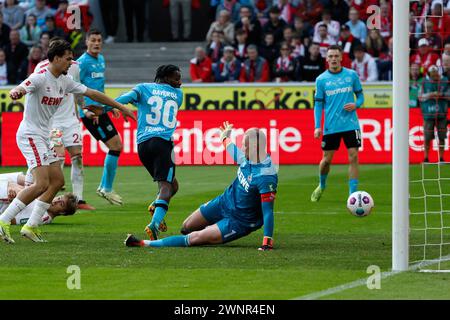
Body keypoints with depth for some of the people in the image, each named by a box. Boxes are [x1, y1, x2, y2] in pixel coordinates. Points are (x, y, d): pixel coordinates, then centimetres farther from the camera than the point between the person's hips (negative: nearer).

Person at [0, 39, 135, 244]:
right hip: (30, 135, -10)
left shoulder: (65, 81, 9)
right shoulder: (40, 77, -16)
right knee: (41, 184, -18)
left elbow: (92, 94, 17)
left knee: (57, 181, 6)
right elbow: (18, 91, -32)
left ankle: (31, 226, 9)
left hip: (43, 137, 10)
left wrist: (120, 107, 21)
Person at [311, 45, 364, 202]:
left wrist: (356, 105, -12)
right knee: (327, 159, 5)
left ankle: (353, 194, -3)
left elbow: (360, 96, 11)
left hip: (350, 124, 0)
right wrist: (317, 126, -3)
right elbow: (318, 104, 5)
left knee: (353, 157, -8)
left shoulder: (352, 75, 3)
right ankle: (321, 186, 33)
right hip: (330, 127, 0)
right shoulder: (321, 80, 2)